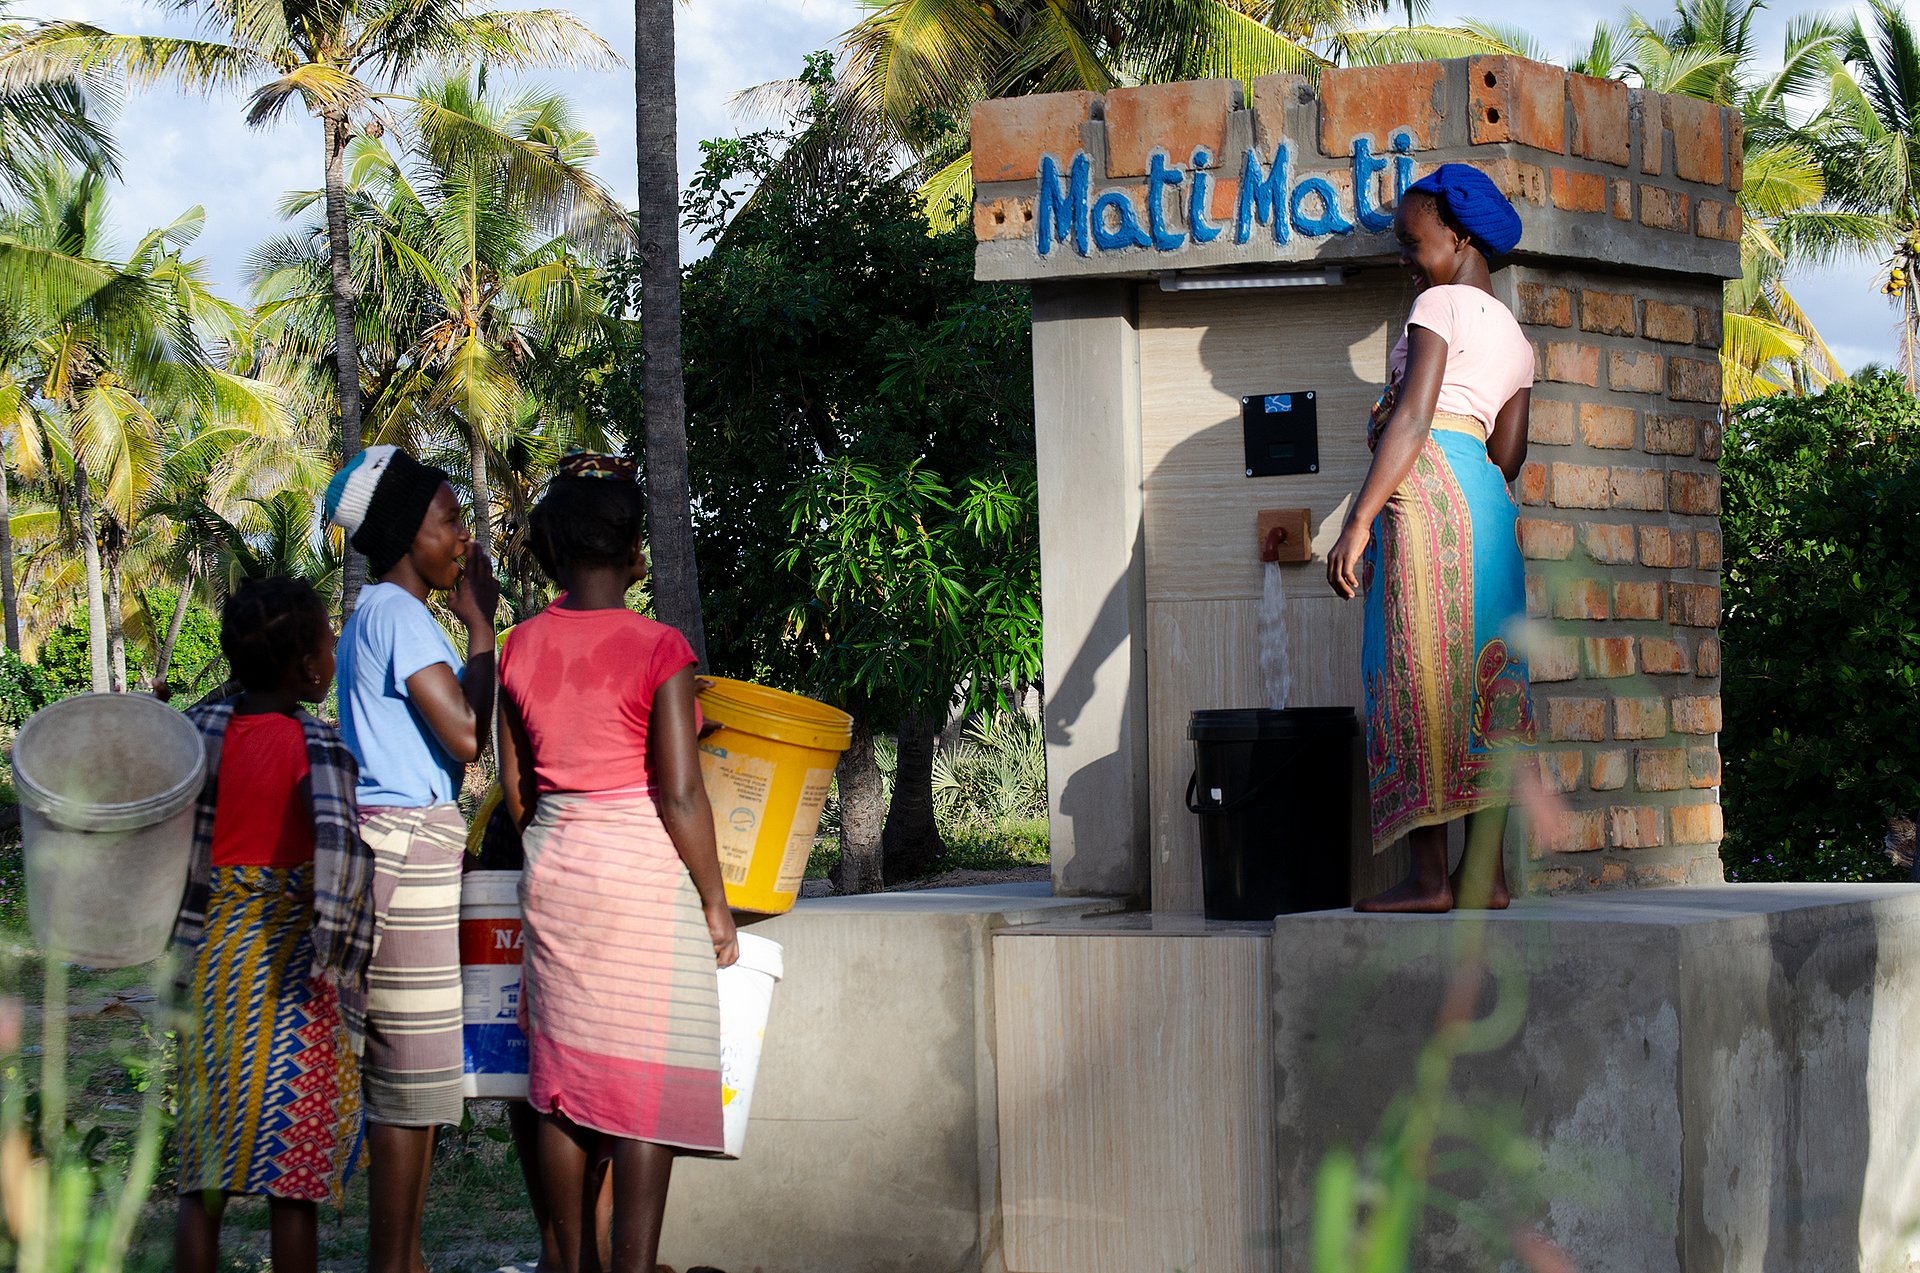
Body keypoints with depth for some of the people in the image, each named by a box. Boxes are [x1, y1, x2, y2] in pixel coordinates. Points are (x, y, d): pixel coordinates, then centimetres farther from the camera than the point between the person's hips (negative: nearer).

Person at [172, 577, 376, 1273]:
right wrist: (335, 958, -17)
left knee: (205, 1165, 10)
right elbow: (339, 844, -26)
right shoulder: (317, 745, -12)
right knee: (294, 1172, 1)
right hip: (291, 965, -4)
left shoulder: (201, 729, 2)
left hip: (213, 959, 4)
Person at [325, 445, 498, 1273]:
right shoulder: (396, 614, -12)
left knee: (412, 1072, 12)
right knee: (412, 1072, -7)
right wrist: (481, 625, -9)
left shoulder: (381, 615, 20)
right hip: (407, 841, -11)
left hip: (397, 845, 11)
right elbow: (467, 736, -17)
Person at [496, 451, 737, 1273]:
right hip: (644, 872, -6)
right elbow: (681, 795, -14)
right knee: (646, 1081, -2)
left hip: (553, 872, 6)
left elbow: (514, 787, 9)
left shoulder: (523, 648, 3)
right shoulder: (656, 649, -12)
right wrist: (714, 904, -5)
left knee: (565, 1078, 11)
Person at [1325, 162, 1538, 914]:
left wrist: (1360, 521, -17)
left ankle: (1429, 877, -15)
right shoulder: (1515, 337, 22)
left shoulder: (1441, 304, -2)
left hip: (1427, 481, -9)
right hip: (1487, 500, 9)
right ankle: (1485, 878, 2)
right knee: (1484, 685, 5)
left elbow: (1412, 419, -13)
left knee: (1419, 678, -10)